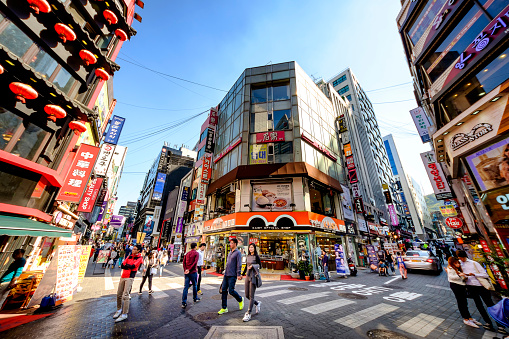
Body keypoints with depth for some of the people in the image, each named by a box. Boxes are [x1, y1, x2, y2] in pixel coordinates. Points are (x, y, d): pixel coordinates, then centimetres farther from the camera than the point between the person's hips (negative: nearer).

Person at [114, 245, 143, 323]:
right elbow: (122, 265, 8)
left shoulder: (140, 258, -5)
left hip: (130, 277, -6)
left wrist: (126, 265, 0)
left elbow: (133, 266, -14)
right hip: (123, 276, 6)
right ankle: (119, 310, 31)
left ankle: (124, 314, 0)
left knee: (125, 295, -9)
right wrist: (129, 266, -7)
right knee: (119, 295, 11)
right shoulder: (130, 256, 14)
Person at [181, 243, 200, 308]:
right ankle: (195, 298, 30)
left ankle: (184, 303, 3)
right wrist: (189, 270, -13)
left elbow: (183, 262, 4)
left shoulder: (187, 253, 10)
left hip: (186, 272, 5)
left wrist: (185, 270, -3)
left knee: (186, 287, 6)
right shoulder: (196, 253, -8)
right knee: (194, 285, 15)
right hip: (193, 272, -4)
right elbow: (195, 262, -17)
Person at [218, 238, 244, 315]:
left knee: (231, 291, -3)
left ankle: (240, 300, 24)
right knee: (223, 290, 6)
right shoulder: (230, 252, 14)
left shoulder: (238, 253, -11)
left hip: (232, 275, -7)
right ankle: (224, 308, 18)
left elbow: (239, 264, -15)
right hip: (226, 275, 8)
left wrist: (238, 274, -18)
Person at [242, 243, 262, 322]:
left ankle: (248, 314, 7)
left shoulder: (256, 256, -7)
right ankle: (257, 304, 33)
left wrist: (252, 266, -18)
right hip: (247, 276, 6)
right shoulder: (248, 257, 9)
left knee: (251, 296, -3)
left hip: (254, 277, -6)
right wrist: (242, 274, 21)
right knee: (247, 295, 11)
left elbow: (260, 266, -4)